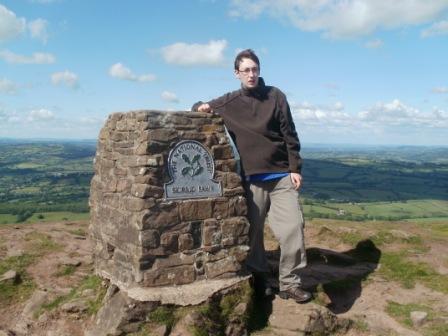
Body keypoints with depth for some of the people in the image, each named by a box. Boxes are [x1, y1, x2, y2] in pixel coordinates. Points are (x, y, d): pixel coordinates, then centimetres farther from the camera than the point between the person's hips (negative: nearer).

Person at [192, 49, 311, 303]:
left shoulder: (275, 96, 4)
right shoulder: (229, 102, 7)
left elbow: (290, 135, 3)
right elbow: (200, 108, 20)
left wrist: (295, 168, -3)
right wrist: (201, 107, -4)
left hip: (282, 175, 0)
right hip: (252, 179, 1)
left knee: (292, 227, -6)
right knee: (252, 232, 7)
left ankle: (290, 283, 9)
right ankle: (259, 278, 26)